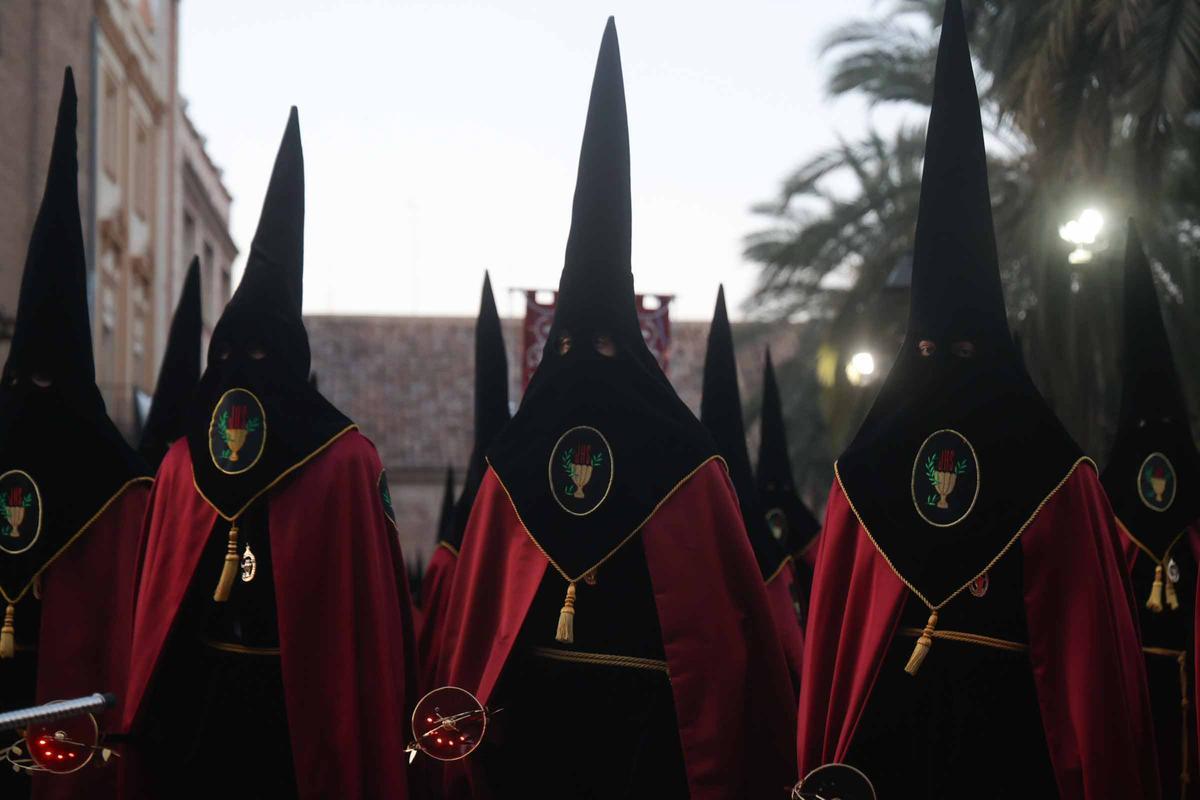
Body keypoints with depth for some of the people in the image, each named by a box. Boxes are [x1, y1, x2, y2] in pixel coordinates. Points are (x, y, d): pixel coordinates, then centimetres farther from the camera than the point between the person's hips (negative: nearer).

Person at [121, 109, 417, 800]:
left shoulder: (345, 462, -5)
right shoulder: (183, 462, 8)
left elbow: (371, 606, -8)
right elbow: (154, 601, 10)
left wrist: (363, 740, -12)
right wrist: (146, 717, 6)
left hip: (300, 709, -4)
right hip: (193, 708, 4)